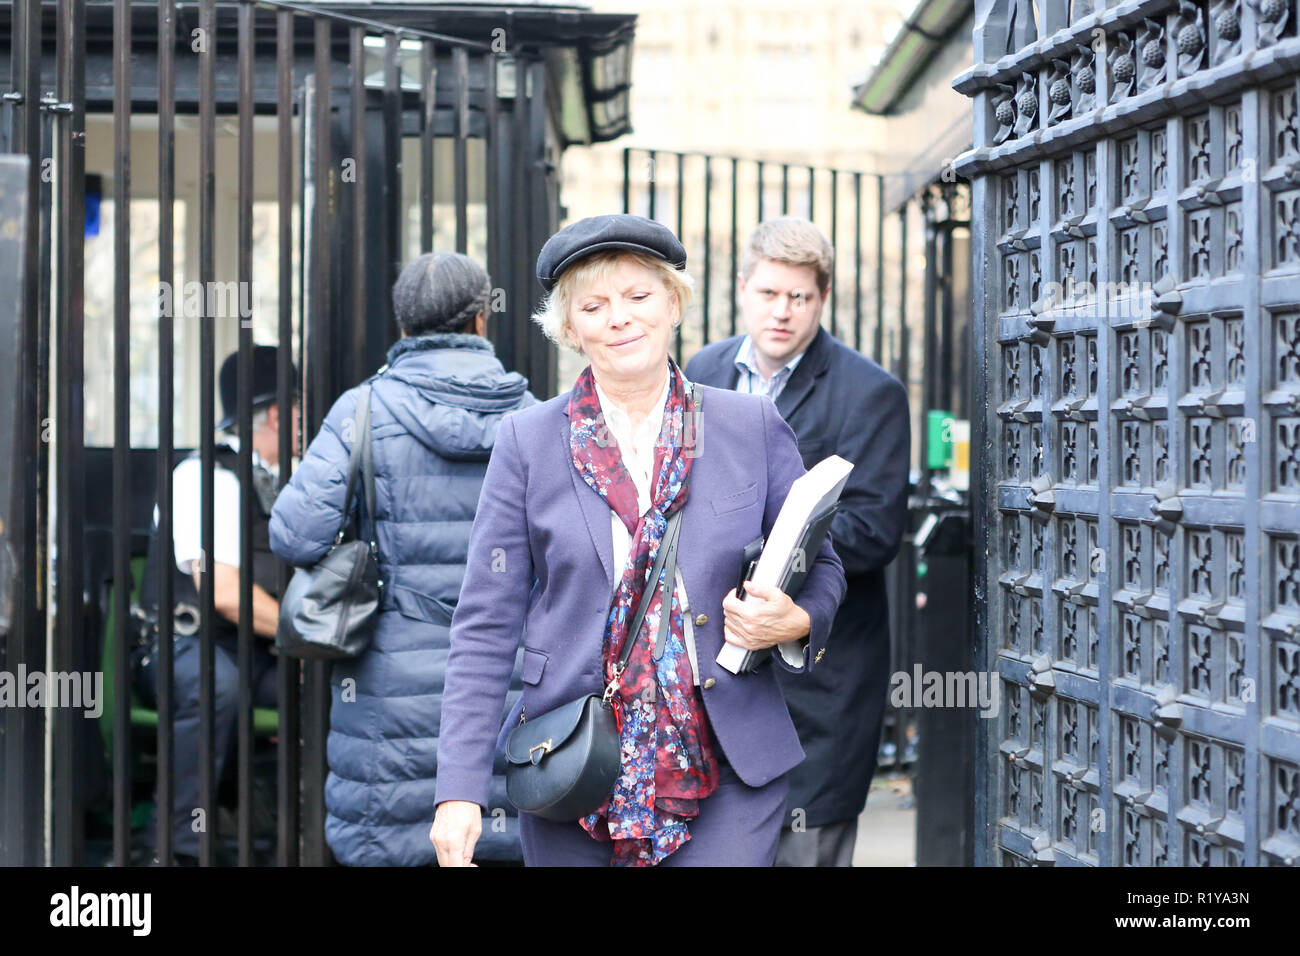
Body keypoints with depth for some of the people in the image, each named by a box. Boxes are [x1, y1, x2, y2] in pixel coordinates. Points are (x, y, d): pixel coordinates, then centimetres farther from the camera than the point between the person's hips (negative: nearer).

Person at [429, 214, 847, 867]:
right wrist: (460, 790, -7)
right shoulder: (527, 441, 2)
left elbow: (820, 568, 14)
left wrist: (796, 622, -11)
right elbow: (486, 624, 0)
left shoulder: (755, 428, 4)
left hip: (727, 775, 0)